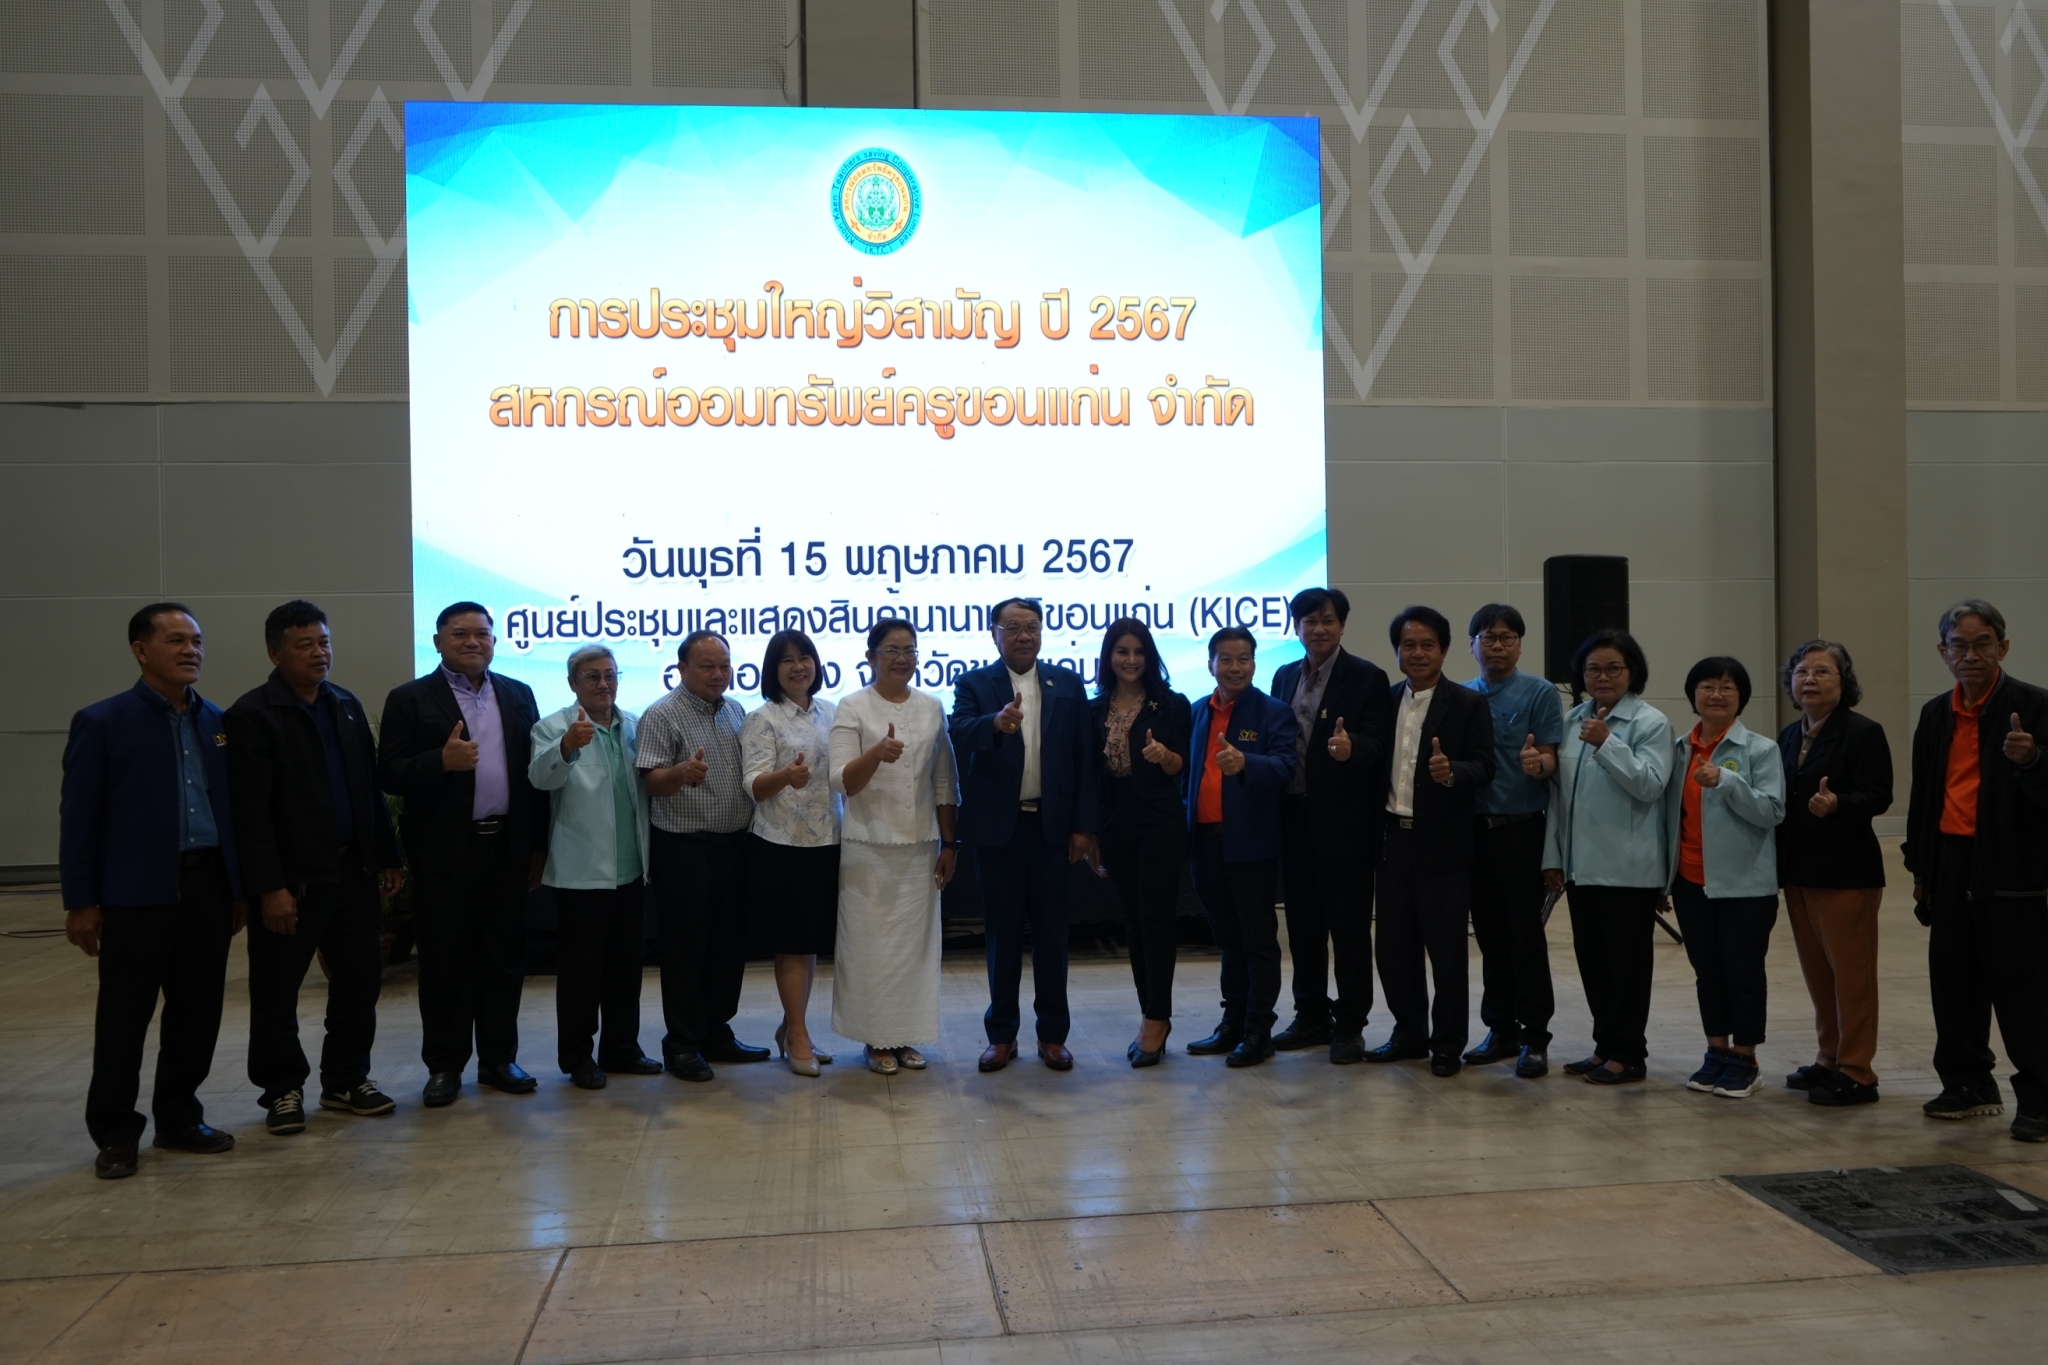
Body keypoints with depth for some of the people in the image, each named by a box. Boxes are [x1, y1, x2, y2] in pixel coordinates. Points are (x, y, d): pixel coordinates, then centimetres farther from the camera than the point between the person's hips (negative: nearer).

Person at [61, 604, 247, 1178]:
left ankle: (179, 1118, 25)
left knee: (199, 1008, 10)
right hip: (136, 892, -4)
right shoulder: (102, 722, -4)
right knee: (124, 1015, 4)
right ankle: (115, 1134, 17)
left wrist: (240, 887, 11)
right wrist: (80, 901, -8)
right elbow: (78, 816, -5)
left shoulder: (218, 723, 10)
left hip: (208, 886, 5)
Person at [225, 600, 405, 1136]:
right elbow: (251, 810, -13)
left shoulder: (347, 705, 11)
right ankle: (282, 1090, 22)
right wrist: (270, 887, -17)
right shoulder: (253, 714, -9)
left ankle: (346, 1080, 25)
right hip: (293, 879, -6)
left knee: (360, 982, 11)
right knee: (277, 993, 6)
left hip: (354, 871, 6)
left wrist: (388, 857, 11)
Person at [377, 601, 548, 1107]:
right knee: (445, 962, 4)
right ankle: (444, 1065, 15)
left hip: (506, 846, 3)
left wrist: (538, 844, 6)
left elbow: (533, 770, 9)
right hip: (445, 850, -3)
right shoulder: (410, 699, 0)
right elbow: (389, 775, -6)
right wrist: (441, 762, -23)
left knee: (505, 957, 8)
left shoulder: (518, 695, 10)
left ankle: (498, 1059, 19)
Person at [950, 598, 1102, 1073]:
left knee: (1052, 934, 8)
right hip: (998, 827, -1)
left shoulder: (1068, 684, 4)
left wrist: (1085, 826, -3)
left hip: (1052, 827, 1)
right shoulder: (974, 685, -1)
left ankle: (1053, 1034, 19)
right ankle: (1002, 1035, 20)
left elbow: (1084, 760, 2)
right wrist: (996, 723, -41)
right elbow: (958, 736, -20)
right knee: (1003, 935, 9)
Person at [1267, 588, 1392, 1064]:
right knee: (1302, 924, 14)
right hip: (1294, 819, 6)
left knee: (1349, 927, 3)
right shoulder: (1284, 677, 11)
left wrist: (1350, 746, -35)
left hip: (1343, 823, -6)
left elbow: (1378, 745, -13)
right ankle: (1311, 1016, 26)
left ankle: (1349, 1025, 13)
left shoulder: (1367, 678, -6)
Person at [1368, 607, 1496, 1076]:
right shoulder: (1385, 702, 10)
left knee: (1447, 950, 3)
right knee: (1394, 946, 11)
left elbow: (1483, 769, -12)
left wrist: (1451, 771, -30)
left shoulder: (1469, 704, -4)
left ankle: (1448, 1045, 16)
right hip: (1393, 840, 5)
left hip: (1443, 845, -4)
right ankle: (1409, 1033, 26)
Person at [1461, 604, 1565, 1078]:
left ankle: (1535, 1036, 7)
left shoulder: (1540, 693, -2)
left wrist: (1537, 763, -29)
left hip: (1520, 829, -4)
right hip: (1474, 827, 4)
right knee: (1489, 933, 10)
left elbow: (1549, 759, -8)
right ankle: (1501, 1029, 20)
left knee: (1525, 935, -2)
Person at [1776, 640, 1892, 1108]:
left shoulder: (1863, 732, -9)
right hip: (1799, 870, 7)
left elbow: (1877, 796, -18)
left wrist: (1836, 804, -35)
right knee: (1816, 970, 14)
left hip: (1846, 871, -7)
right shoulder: (1789, 736, 13)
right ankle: (1830, 1059, 25)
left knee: (1850, 971, -1)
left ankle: (1855, 1072, 6)